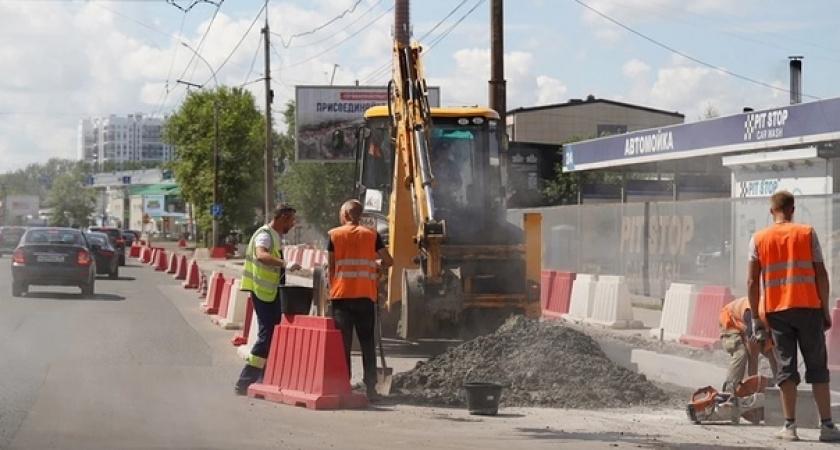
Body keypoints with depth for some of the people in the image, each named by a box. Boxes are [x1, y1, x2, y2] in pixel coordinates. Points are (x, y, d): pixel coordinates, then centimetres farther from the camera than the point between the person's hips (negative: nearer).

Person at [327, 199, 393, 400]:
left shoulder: (334, 235, 2)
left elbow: (331, 266, 4)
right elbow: (389, 261, 5)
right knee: (367, 342, 6)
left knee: (343, 342, 4)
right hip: (365, 295, 1)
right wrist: (377, 266, 25)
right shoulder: (372, 235, 5)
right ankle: (370, 387, -1)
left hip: (341, 295, -1)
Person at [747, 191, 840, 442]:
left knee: (786, 368, 4)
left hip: (776, 311, 1)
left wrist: (756, 317, 8)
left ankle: (790, 427, 0)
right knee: (817, 367, 5)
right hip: (808, 308, -1)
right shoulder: (807, 234, 2)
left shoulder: (758, 239, 4)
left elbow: (752, 282, 2)